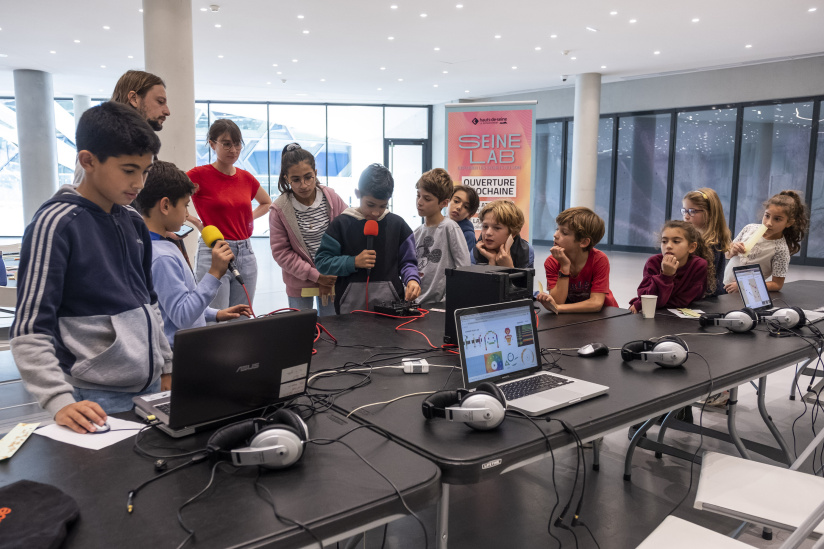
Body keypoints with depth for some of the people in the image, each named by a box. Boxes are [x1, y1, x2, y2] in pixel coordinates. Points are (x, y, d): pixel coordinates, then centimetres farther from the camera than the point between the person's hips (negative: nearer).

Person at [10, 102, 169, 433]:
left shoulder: (134, 223, 9)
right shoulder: (55, 225, -13)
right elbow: (29, 332, -16)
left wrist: (167, 367, 15)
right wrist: (60, 402, -25)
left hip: (150, 388, 7)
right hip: (97, 402, -6)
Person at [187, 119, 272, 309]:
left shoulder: (246, 178, 10)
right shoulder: (199, 175, -5)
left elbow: (267, 202, 28)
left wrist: (250, 218, 13)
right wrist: (196, 222, -14)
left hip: (246, 254, 5)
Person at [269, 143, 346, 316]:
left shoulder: (332, 198, -7)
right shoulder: (279, 209, -12)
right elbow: (281, 252, -11)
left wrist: (331, 276, -7)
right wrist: (315, 275, -15)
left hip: (331, 278, 1)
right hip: (299, 284, -1)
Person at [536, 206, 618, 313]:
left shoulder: (599, 260, -18)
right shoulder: (552, 262, -11)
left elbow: (596, 303, -22)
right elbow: (557, 302, -19)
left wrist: (557, 308, -32)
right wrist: (565, 267, -26)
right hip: (571, 313, 1)